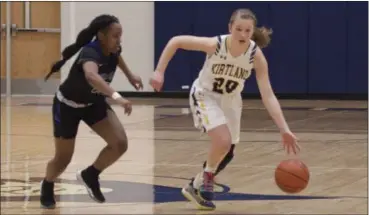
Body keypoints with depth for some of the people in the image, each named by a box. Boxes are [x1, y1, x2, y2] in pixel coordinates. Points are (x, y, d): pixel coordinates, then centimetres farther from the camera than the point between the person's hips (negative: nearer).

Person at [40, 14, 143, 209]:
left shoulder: (112, 49, -16)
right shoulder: (90, 53, -38)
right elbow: (91, 76, -63)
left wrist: (130, 75, 14)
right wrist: (116, 96, -74)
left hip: (94, 103, 6)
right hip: (68, 105, -6)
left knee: (120, 143, -13)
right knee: (63, 159, 7)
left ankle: (90, 176, 13)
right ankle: (47, 187, 40)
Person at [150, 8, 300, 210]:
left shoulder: (256, 55, -25)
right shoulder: (215, 44, -32)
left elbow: (268, 96, -27)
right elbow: (176, 41, -21)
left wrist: (284, 129, -34)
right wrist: (159, 72, -25)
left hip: (231, 100, 4)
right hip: (205, 96, -4)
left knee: (226, 152, 11)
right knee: (223, 142, -26)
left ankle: (196, 185, 35)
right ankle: (207, 176, 3)